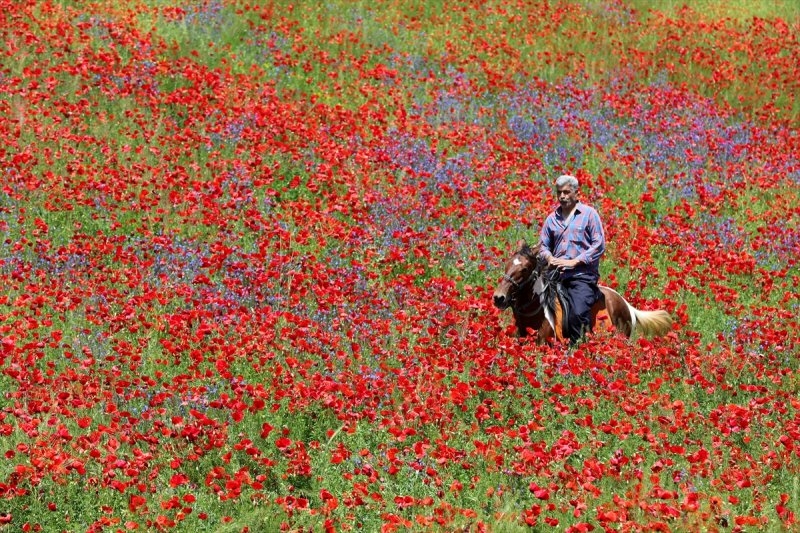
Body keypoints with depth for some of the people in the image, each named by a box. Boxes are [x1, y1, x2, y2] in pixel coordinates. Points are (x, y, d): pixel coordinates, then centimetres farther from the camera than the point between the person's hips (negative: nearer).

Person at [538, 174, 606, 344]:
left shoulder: (589, 214, 3)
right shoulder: (552, 219, 16)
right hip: (557, 274, 5)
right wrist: (549, 257, -4)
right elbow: (544, 246, 21)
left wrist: (574, 261, -12)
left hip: (583, 274, -5)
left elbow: (599, 246, -4)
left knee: (578, 313, -24)